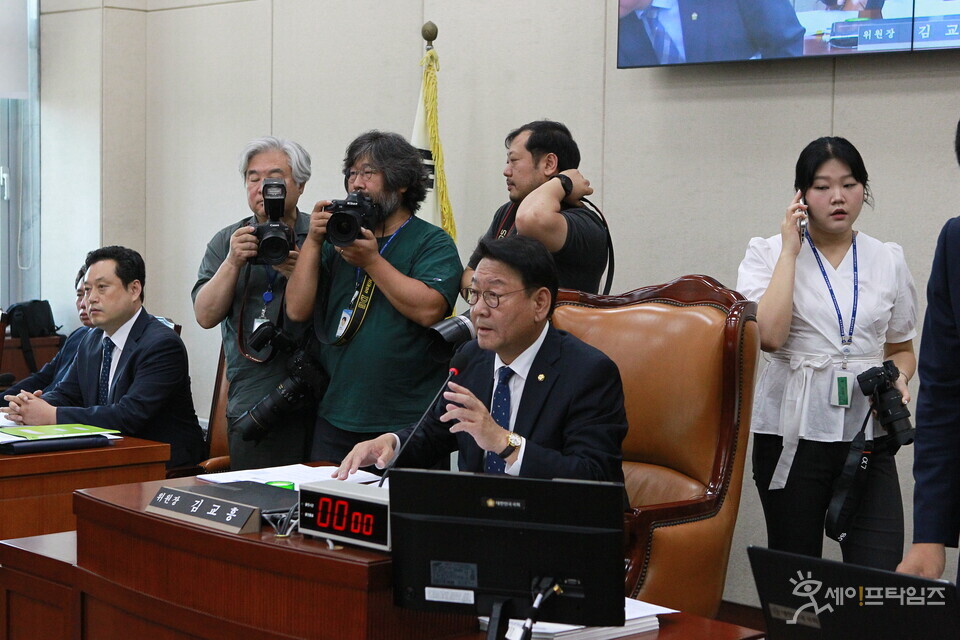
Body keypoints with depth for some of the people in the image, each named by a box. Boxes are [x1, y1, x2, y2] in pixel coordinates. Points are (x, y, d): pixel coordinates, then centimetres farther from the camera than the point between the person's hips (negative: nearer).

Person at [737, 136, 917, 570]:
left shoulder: (889, 261, 10)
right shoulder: (768, 254, 1)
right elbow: (768, 335, -17)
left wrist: (898, 380, -2)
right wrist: (790, 250, -10)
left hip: (867, 433, 2)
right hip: (793, 433, -2)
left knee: (880, 579, -10)